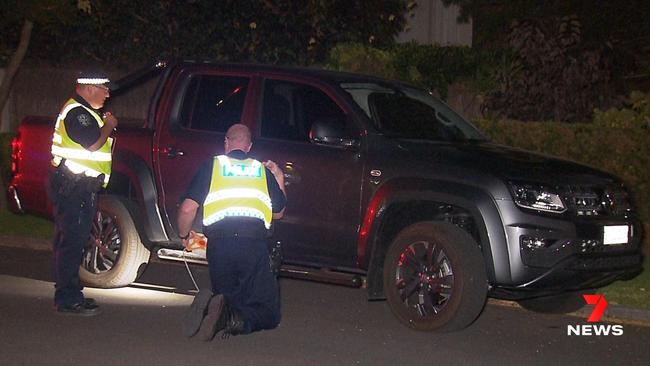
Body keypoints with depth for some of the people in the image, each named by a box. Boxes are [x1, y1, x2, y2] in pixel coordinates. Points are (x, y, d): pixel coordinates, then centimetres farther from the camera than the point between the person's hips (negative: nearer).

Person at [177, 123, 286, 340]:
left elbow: (187, 209, 4)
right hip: (254, 243, 0)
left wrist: (183, 235, 23)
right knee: (269, 313, 6)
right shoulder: (263, 170, 18)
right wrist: (279, 179, 40)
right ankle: (236, 320, -26)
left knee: (228, 297, 19)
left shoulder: (212, 166, 12)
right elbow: (278, 212, 28)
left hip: (218, 243, 0)